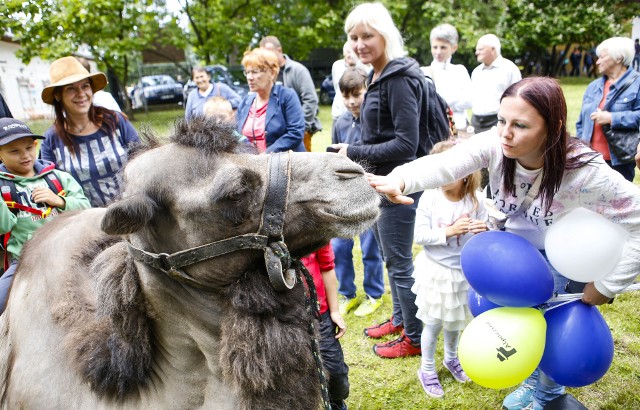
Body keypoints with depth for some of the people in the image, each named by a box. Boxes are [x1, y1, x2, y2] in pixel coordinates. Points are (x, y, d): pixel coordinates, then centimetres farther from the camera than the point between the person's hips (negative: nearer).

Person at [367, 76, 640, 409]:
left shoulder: (585, 171, -37)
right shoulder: (496, 144, -30)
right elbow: (445, 164, -48)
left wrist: (607, 286, -23)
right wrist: (400, 180, -69)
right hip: (517, 242, 4)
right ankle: (534, 379, 45)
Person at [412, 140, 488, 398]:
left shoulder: (476, 201, -12)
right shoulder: (429, 198, -17)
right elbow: (419, 236, -17)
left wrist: (482, 233, -27)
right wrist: (449, 231, -27)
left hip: (463, 271, 2)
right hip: (435, 270, -2)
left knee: (455, 321, 22)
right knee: (433, 323, 10)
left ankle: (451, 359, 48)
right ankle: (427, 369, 31)